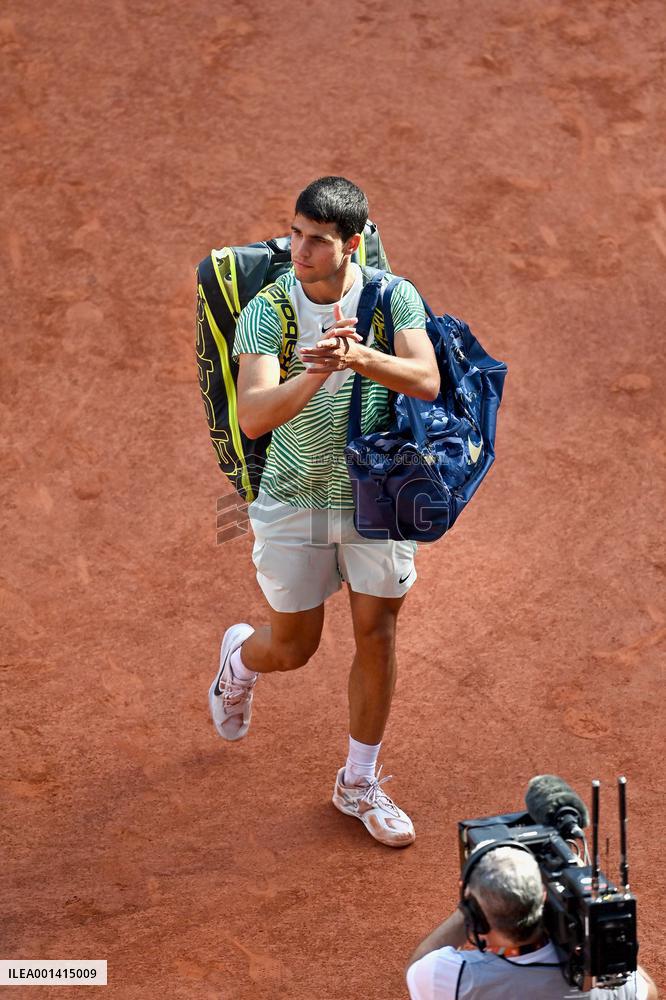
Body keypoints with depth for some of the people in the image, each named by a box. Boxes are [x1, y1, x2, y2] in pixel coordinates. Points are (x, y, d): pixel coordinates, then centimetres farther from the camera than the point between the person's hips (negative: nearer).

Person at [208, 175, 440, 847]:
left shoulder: (394, 298, -10)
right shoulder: (266, 311, -15)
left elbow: (426, 381, -25)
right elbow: (253, 417, -28)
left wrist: (357, 355, -42)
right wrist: (317, 372, -46)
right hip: (294, 500, -1)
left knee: (377, 639, 5)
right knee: (292, 649, 10)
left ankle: (359, 783, 25)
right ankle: (240, 657, 48)